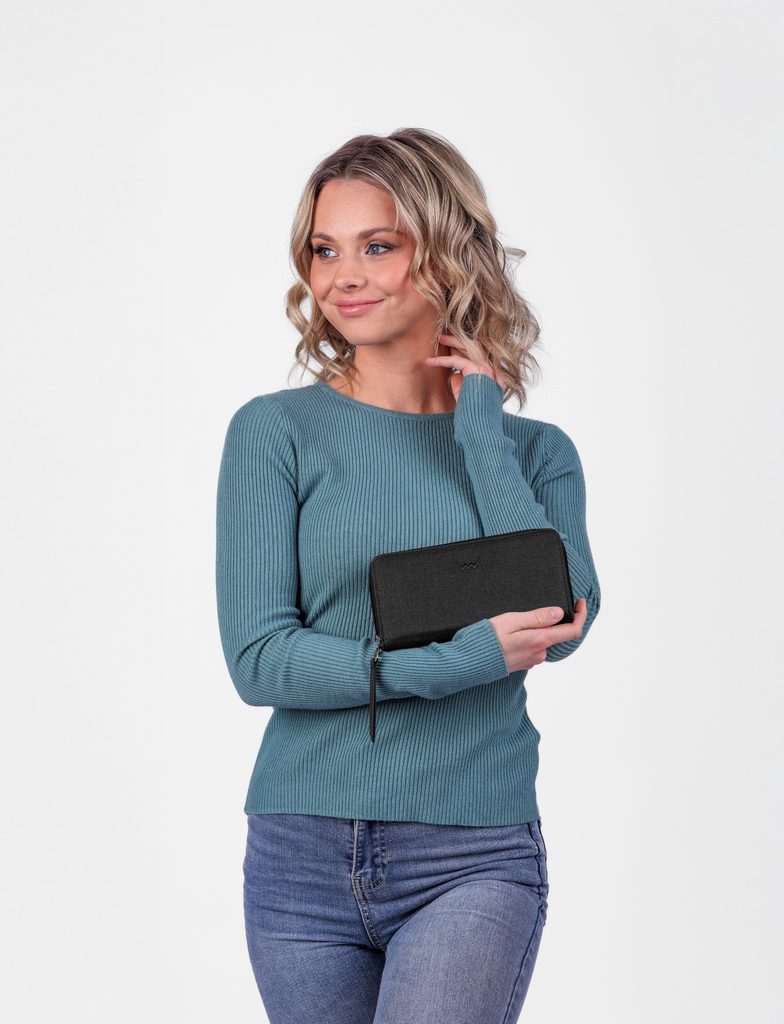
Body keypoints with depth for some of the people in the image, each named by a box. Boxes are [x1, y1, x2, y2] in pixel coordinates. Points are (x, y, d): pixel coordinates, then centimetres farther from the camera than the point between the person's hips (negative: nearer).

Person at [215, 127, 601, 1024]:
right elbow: (258, 660, -8)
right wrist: (462, 659, -17)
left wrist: (480, 429, -4)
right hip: (304, 854, 0)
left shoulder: (534, 451, 7)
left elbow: (562, 623, -10)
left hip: (474, 861, 0)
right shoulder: (276, 431, 0)